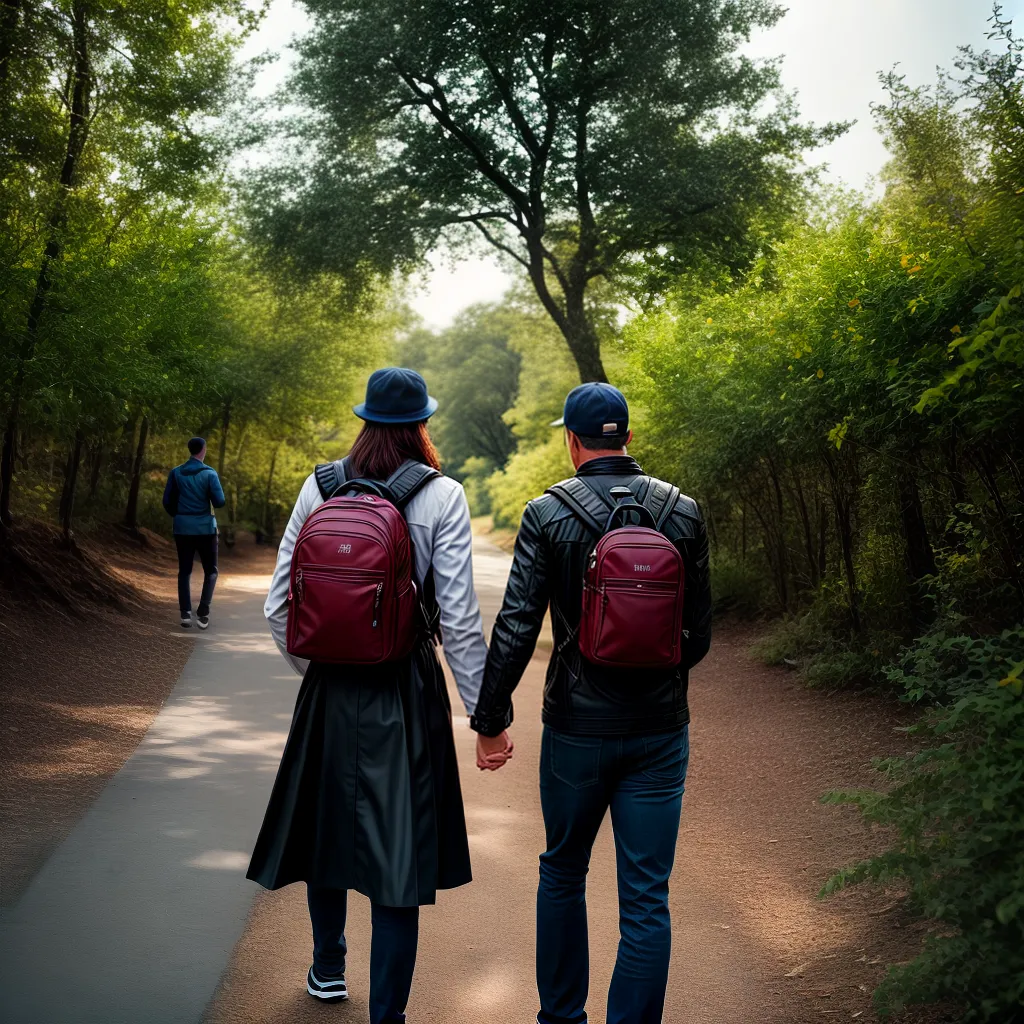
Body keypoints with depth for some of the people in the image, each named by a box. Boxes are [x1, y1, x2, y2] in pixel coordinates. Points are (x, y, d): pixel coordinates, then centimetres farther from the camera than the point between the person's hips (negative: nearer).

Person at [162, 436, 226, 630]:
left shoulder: (176, 473, 1)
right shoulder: (209, 473, -9)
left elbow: (167, 501, 4)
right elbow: (219, 502, -12)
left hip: (182, 528, 3)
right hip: (205, 528, -3)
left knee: (184, 571, 11)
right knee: (210, 571, 8)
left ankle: (185, 613, 2)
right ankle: (203, 611, -6)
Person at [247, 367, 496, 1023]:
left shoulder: (319, 486, -1)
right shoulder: (442, 497, -10)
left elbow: (280, 606, 1)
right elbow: (459, 619, -13)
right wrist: (485, 713, -5)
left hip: (329, 687, 4)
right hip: (405, 692, -4)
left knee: (327, 823, 23)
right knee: (398, 848, 5)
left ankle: (327, 969, 44)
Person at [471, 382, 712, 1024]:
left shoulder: (547, 516, -8)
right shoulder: (684, 512, -2)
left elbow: (516, 628, -11)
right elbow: (699, 632, 3)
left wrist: (491, 719, -1)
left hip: (577, 727, 0)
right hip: (660, 730, 1)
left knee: (563, 874, 20)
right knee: (646, 899, 7)